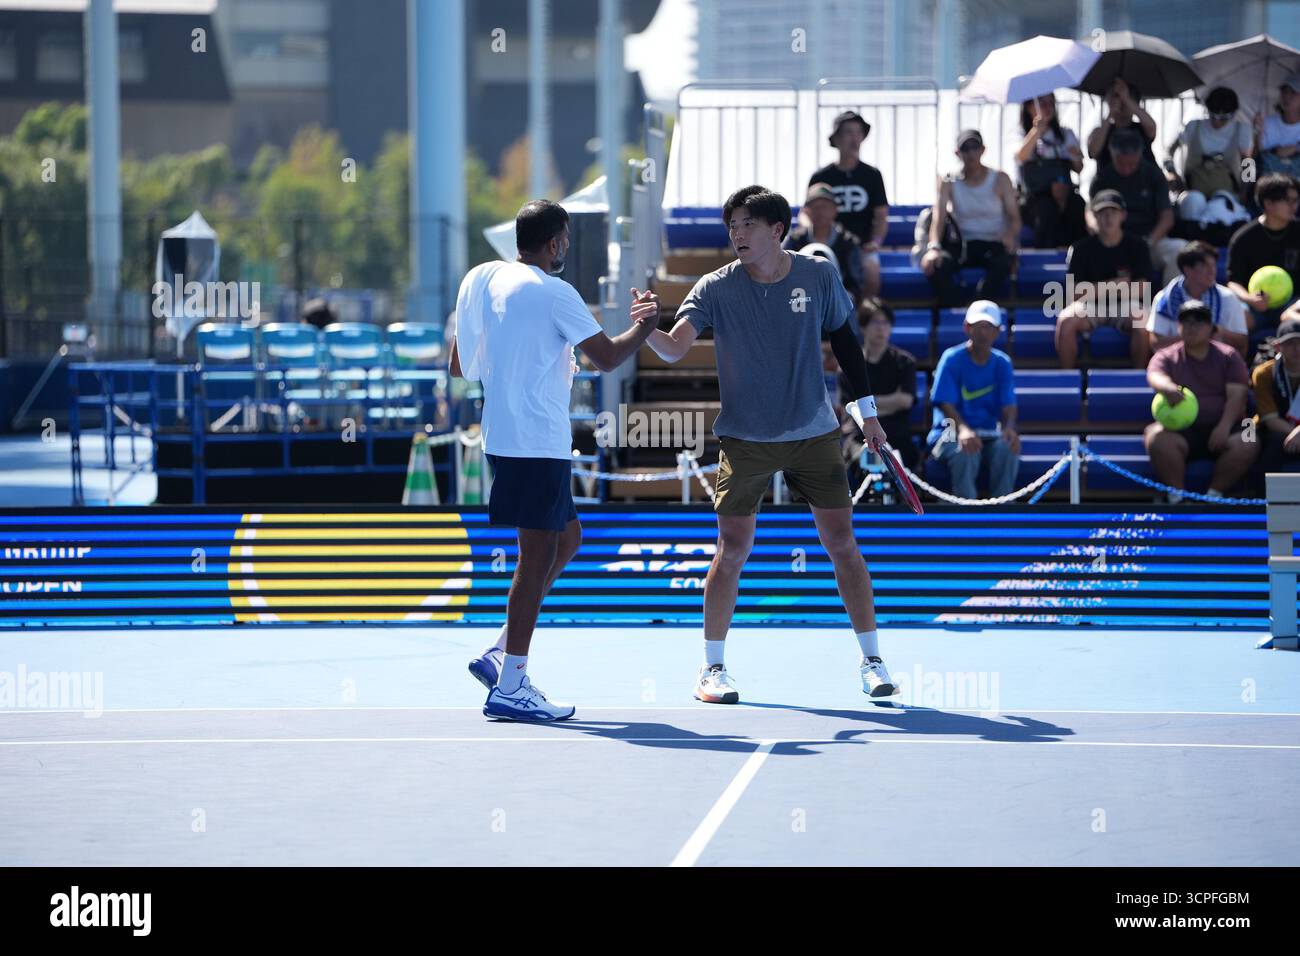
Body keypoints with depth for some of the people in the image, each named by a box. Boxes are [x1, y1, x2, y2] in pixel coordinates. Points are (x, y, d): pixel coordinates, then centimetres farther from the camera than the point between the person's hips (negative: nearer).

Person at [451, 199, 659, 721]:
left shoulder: (480, 279, 10)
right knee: (539, 555, -5)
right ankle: (510, 687, -5)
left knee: (567, 539, 20)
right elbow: (607, 357, -10)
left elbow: (460, 365, 16)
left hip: (503, 437, 9)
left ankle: (500, 653, 17)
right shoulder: (553, 293, -12)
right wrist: (645, 323, 8)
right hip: (537, 443, -9)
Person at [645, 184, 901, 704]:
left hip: (814, 435, 1)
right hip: (745, 440, -1)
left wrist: (867, 408, 12)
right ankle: (712, 668, 8)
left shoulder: (819, 276, -4)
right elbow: (675, 348, -22)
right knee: (732, 549, -3)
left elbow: (844, 337, 10)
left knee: (842, 543, 1)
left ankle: (872, 661, 12)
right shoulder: (716, 288, -10)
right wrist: (648, 329, -44)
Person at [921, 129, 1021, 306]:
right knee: (935, 263, -31)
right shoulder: (948, 183, 3)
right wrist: (933, 247, -28)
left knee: (1003, 262, -38)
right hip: (964, 245, 1)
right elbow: (938, 218, -8)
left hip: (995, 244, -1)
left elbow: (1014, 218, -2)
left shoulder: (1000, 180, 2)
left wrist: (1010, 235, -27)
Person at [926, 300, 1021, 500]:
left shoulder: (1002, 363, 7)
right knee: (965, 452, -37)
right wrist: (963, 429, -35)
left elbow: (1008, 406, 0)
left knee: (1008, 448, -30)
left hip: (989, 435, 3)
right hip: (951, 433, -3)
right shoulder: (952, 359, -5)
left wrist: (1009, 428, -25)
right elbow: (946, 405, -14)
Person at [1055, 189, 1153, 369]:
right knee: (1066, 321, -30)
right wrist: (1115, 285, -9)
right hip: (1090, 307, 1)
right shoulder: (1083, 248, 1)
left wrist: (1098, 289, -7)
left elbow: (1140, 291, -4)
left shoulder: (1137, 246, 2)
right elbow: (1077, 292, -5)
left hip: (1126, 306, -1)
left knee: (1142, 321, -34)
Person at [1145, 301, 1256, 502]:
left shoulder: (1229, 356, 11)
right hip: (1180, 429, -1)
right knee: (1157, 438, -34)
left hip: (1220, 429, 1)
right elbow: (1155, 376, -14)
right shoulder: (1166, 357, 10)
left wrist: (1224, 426, -19)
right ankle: (1177, 495, -22)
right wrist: (1166, 387, -40)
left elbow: (1237, 395, 0)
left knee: (1247, 443, -30)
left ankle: (1215, 493, -17)